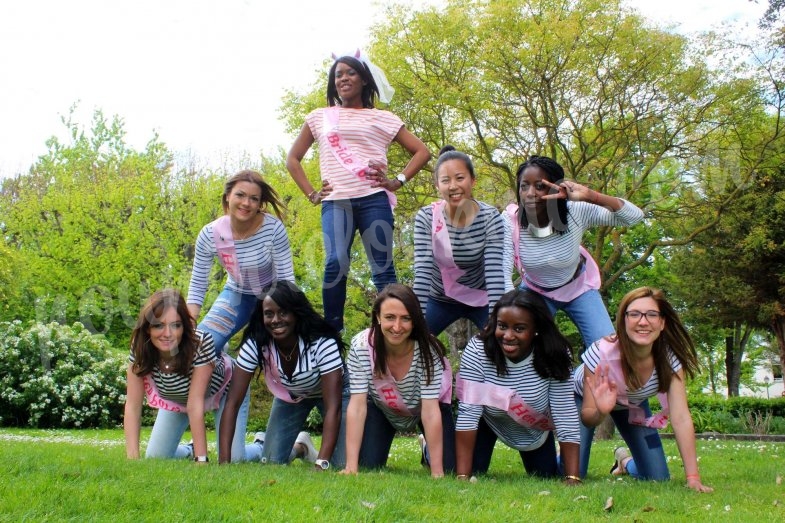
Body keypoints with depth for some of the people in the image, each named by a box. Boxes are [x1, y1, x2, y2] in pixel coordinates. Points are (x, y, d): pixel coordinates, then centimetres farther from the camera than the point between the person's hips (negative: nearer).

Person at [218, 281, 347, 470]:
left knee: (345, 467, -17)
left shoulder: (323, 343, -38)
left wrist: (321, 464, -49)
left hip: (329, 391, -3)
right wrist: (224, 460, -38)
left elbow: (333, 408, -39)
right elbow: (233, 403, -28)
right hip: (290, 394, 3)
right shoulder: (255, 344, -29)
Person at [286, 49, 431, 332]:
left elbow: (422, 152, 14)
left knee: (383, 268, -4)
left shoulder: (382, 118, 14)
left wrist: (397, 182, 2)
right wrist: (311, 194, 10)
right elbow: (293, 159, 22)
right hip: (335, 202, 0)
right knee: (336, 263, -20)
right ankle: (331, 335, -13)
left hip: (374, 200, 0)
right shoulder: (320, 117, 17)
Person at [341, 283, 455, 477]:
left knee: (450, 470, -12)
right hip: (381, 409, 1)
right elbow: (357, 405, -30)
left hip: (423, 407, -1)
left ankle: (429, 451, 21)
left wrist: (437, 472, -35)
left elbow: (430, 411, -34)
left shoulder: (428, 349, -35)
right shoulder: (361, 345, -32)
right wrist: (351, 466, -35)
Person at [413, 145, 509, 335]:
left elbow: (495, 273, -27)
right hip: (441, 299, 1)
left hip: (481, 300, -1)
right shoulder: (426, 218, -20)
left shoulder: (490, 218, -21)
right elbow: (423, 272, -24)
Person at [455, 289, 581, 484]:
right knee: (473, 472, -16)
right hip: (488, 422, -1)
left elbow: (566, 415, -28)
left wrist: (572, 478, -34)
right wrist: (462, 477, -38)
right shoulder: (477, 350, -35)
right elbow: (468, 412, -34)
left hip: (536, 430, 1)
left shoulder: (555, 356, -30)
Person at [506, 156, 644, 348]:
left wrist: (590, 196, -47)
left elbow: (635, 216, -34)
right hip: (535, 291, 0)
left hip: (579, 288, 0)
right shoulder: (510, 222, -28)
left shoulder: (575, 213, -31)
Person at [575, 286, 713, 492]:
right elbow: (588, 418, -31)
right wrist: (601, 412, -55)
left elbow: (681, 418, -32)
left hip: (632, 404, 3)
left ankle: (625, 461, 32)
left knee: (658, 479, -3)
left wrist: (693, 478, -38)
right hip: (586, 397, -3)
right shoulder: (601, 354, -40)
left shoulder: (669, 358, -31)